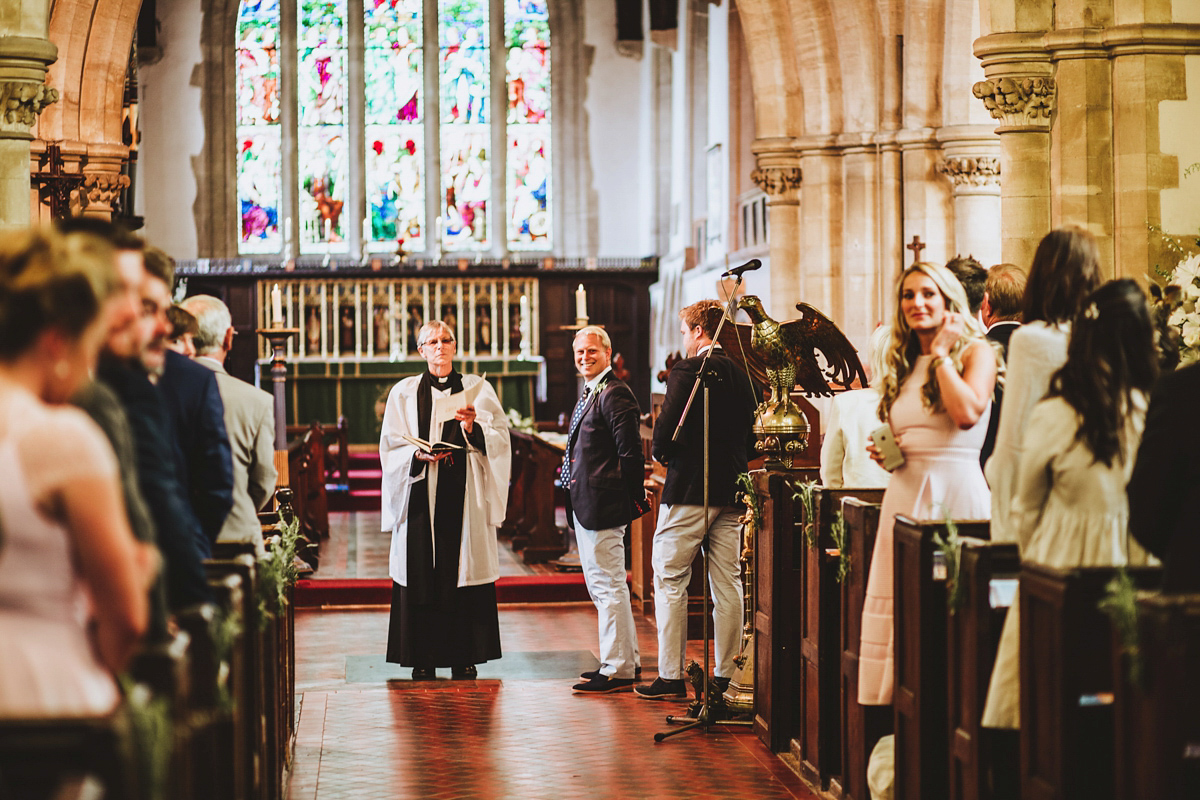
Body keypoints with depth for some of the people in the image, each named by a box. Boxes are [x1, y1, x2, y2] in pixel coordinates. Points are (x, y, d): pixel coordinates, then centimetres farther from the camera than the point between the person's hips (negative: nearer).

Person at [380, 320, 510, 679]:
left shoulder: (477, 389, 9)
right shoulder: (404, 393, 10)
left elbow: (499, 440, 3)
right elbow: (391, 446, 5)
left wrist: (473, 429, -15)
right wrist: (419, 455, -12)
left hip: (464, 496, 0)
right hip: (420, 493, 0)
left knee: (464, 574, -2)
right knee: (421, 576, -3)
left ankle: (463, 657, 4)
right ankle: (423, 659, 3)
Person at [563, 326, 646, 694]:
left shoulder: (614, 394, -14)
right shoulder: (590, 394, 17)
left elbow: (630, 452, -18)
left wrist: (631, 498, -15)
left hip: (602, 507, -11)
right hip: (586, 507, 11)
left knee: (609, 586, -7)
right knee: (601, 584, 17)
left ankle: (617, 671, -3)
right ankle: (626, 659, 26)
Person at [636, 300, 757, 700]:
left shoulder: (686, 372, -11)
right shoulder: (742, 376, 9)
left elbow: (666, 430, -16)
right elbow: (751, 437, 13)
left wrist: (661, 455, 3)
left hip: (689, 490, -6)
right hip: (731, 491, 6)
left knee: (670, 580, 1)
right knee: (727, 584, 8)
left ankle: (671, 676, 0)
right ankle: (725, 676, 10)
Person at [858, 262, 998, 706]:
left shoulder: (975, 352, 1)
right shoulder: (903, 365, 19)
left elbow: (967, 413, -18)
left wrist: (941, 353, -8)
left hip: (955, 490, -6)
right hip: (905, 493, 6)